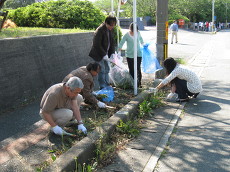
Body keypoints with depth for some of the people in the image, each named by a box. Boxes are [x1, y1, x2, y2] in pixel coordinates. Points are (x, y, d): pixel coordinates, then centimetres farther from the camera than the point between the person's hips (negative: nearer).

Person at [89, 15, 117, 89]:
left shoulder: (110, 30, 4)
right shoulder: (100, 30, -21)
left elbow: (112, 42, 10)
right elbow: (97, 45, -23)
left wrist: (112, 53, -1)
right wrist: (104, 55, -22)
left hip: (105, 53, 8)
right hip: (98, 54, -8)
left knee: (107, 69, 13)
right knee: (102, 70, -5)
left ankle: (107, 85, 23)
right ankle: (102, 87, 4)